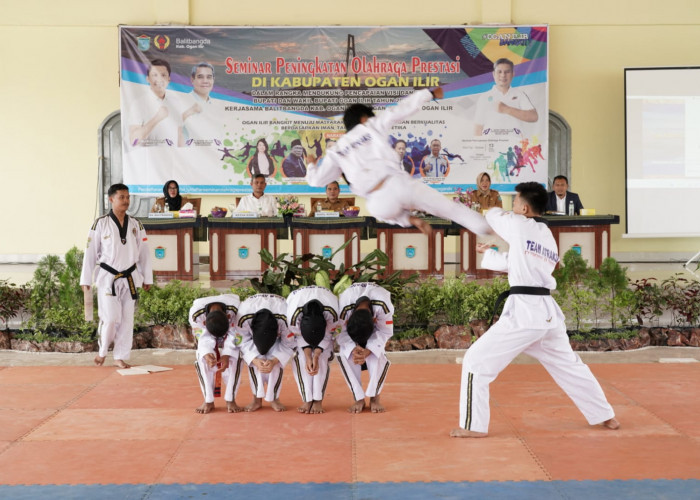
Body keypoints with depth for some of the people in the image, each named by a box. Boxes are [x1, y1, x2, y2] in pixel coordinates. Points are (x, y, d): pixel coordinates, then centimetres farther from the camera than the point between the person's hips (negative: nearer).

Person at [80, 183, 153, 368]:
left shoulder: (135, 225, 5)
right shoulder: (101, 224, -5)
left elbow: (144, 252, 9)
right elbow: (90, 252, -2)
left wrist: (147, 278, 9)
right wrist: (86, 280, -3)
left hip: (129, 278, 4)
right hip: (108, 278, -3)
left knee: (127, 319, 5)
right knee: (110, 318, -9)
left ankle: (120, 356, 16)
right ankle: (102, 351, 16)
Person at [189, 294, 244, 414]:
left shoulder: (235, 308, -42)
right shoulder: (196, 313, -39)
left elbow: (233, 336, -31)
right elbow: (203, 338, -30)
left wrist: (226, 355, -42)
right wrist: (207, 354, -49)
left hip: (231, 332, 0)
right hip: (207, 334, 1)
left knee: (235, 357, -24)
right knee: (202, 359, -22)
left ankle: (230, 400, -15)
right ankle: (208, 401, -12)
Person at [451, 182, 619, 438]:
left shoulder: (521, 226, -7)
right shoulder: (549, 239, 17)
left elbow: (493, 216, 13)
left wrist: (505, 213, 34)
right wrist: (488, 252, 35)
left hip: (523, 312, -8)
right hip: (548, 311, 8)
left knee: (477, 361, 1)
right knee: (568, 365, 24)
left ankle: (473, 426, 2)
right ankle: (606, 416, 32)